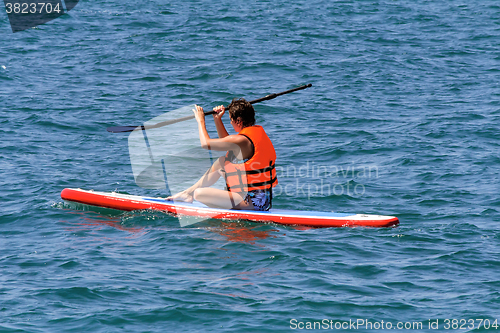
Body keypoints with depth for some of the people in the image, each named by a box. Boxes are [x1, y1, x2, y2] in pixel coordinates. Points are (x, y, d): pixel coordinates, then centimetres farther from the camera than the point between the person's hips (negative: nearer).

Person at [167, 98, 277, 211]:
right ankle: (189, 192, 32)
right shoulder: (258, 130, 8)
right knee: (221, 162, 25)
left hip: (252, 202, -10)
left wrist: (201, 120, 5)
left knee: (199, 194, -15)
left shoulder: (241, 140, -21)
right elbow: (227, 143, 25)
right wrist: (218, 119, 20)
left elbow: (205, 144, -10)